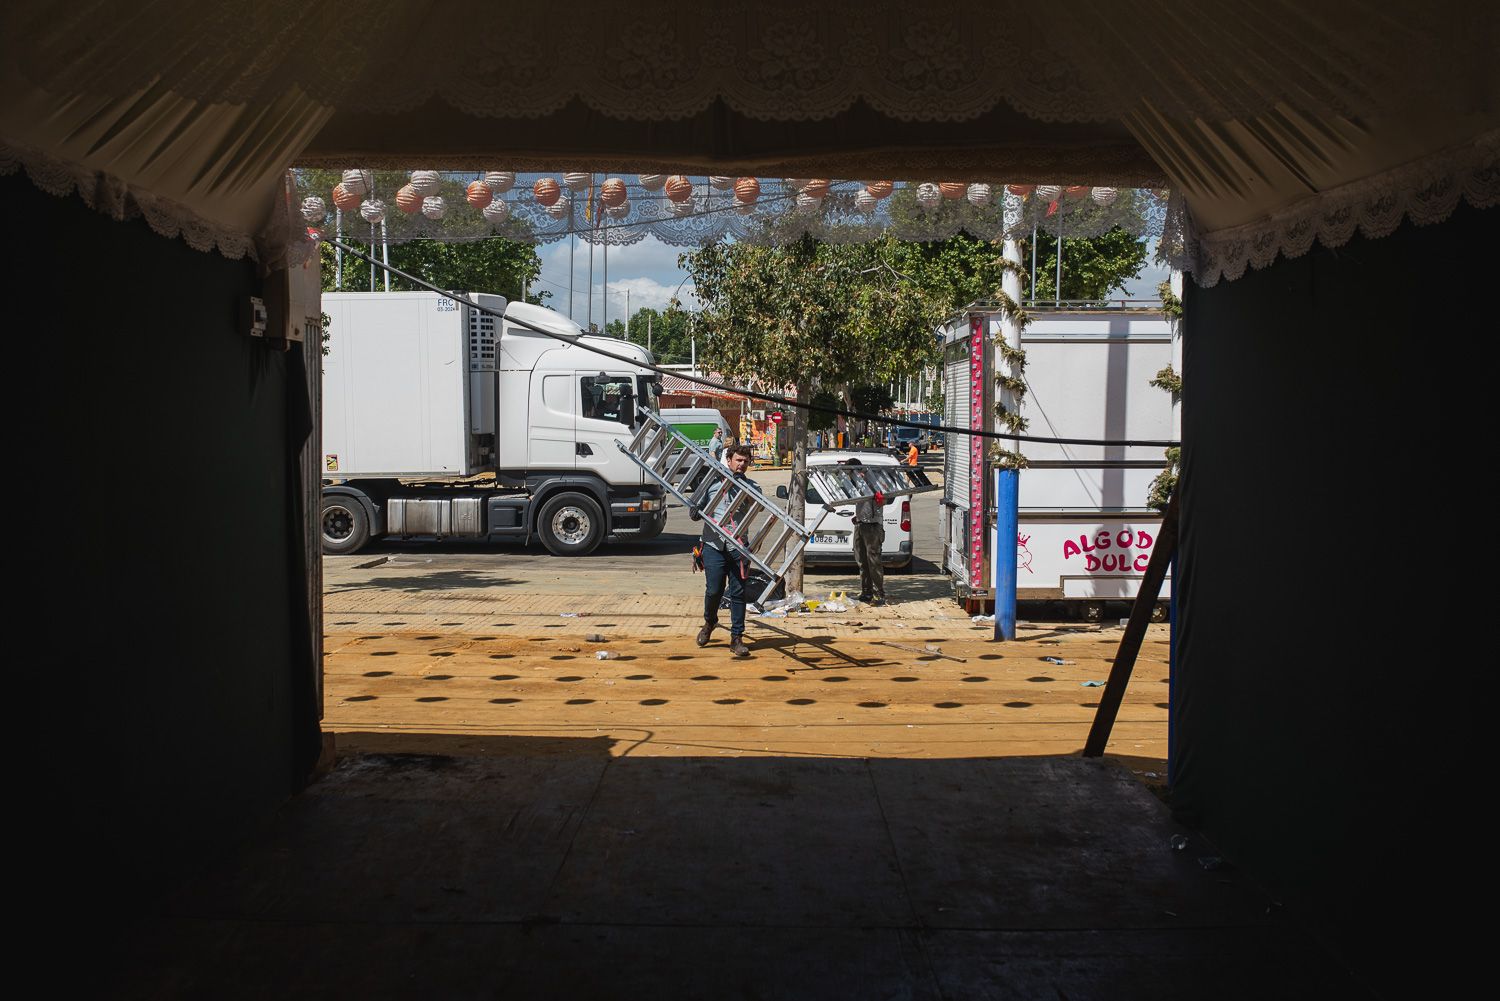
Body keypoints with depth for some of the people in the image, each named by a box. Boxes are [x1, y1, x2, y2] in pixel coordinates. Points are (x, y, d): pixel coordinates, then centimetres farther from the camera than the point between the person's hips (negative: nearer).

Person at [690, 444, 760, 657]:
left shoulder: (751, 487, 9)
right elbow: (694, 514, 9)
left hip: (739, 548, 1)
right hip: (714, 546, -1)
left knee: (738, 593, 2)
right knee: (713, 591, -1)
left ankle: (737, 638, 10)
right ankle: (709, 622, 30)